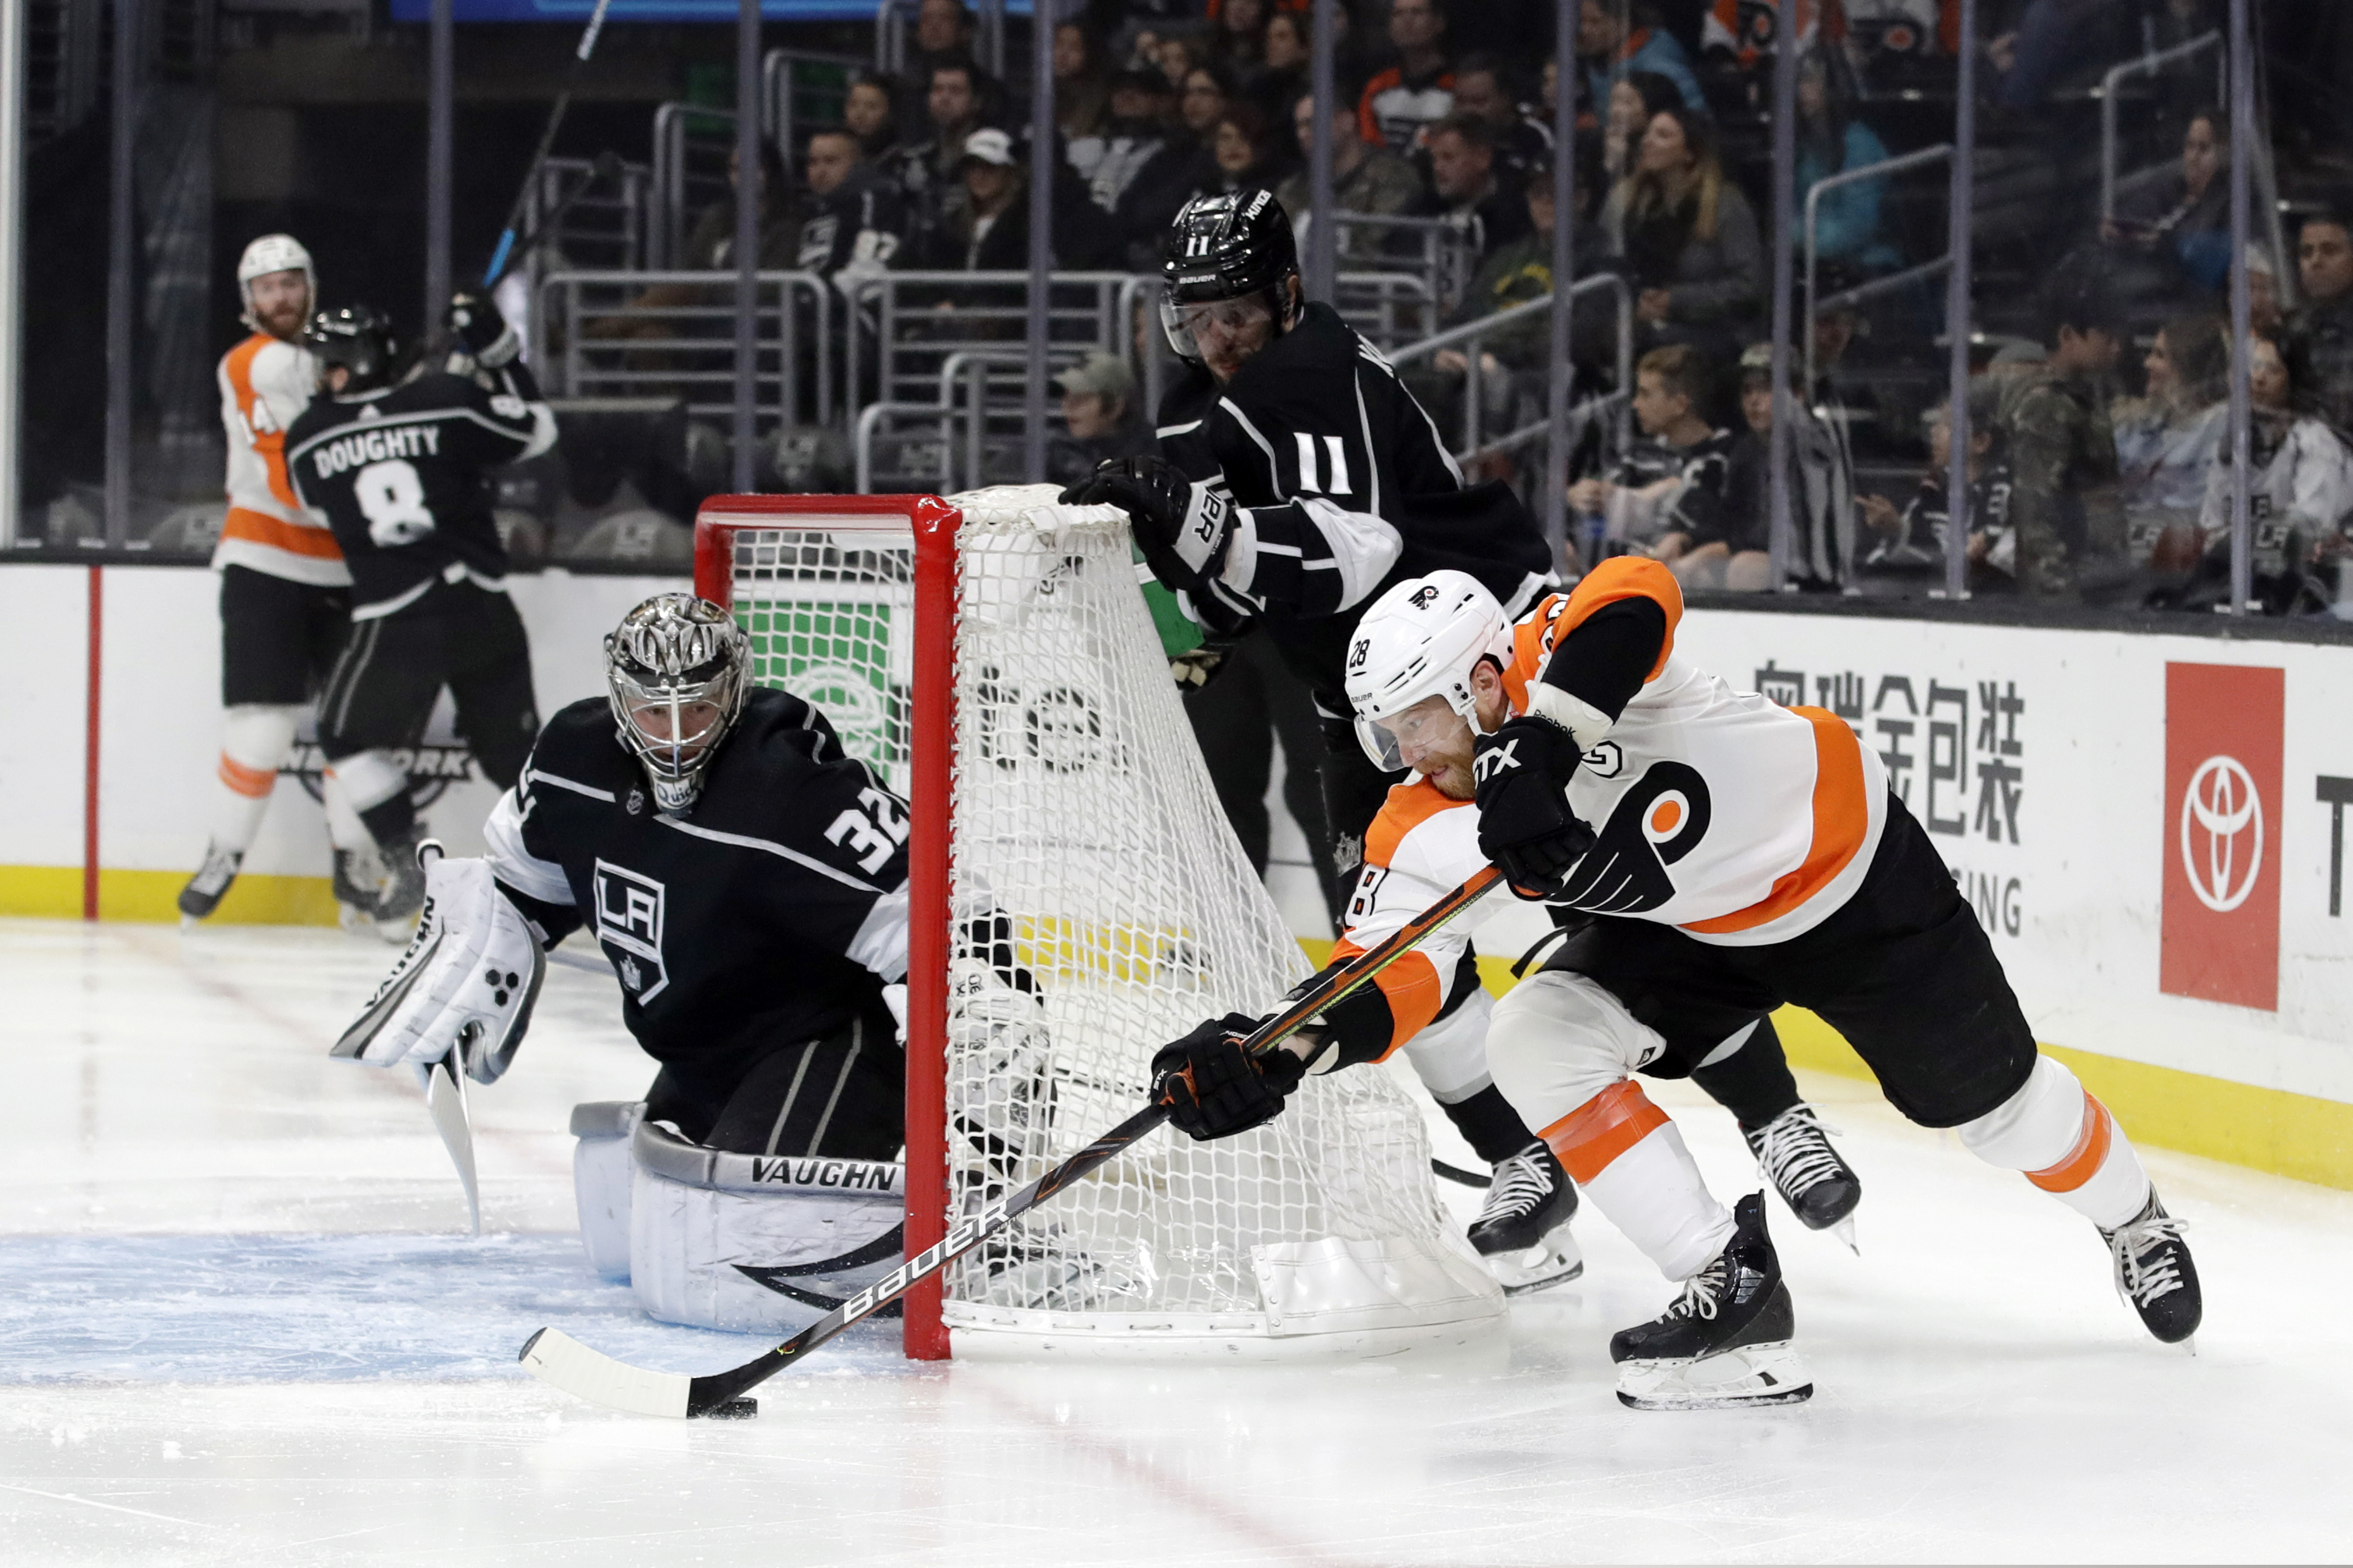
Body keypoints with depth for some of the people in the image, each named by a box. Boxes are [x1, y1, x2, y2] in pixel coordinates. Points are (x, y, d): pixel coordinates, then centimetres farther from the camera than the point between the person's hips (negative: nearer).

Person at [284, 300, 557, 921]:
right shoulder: (448, 400, -2)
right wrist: (497, 348, 15)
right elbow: (535, 429, 9)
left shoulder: (307, 441, 0)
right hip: (483, 611, 2)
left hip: (395, 625, -2)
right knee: (512, 749, 15)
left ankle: (405, 864, 11)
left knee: (349, 736, 19)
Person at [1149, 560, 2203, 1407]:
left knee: (1989, 1104, 8)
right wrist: (1280, 1052, -34)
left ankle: (2132, 1221, 43)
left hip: (1852, 872, -6)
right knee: (1533, 1039, -17)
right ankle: (1730, 1291, -11)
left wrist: (1543, 736, -61)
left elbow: (1637, 593, -52)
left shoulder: (1553, 654, -31)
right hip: (1685, 933, 6)